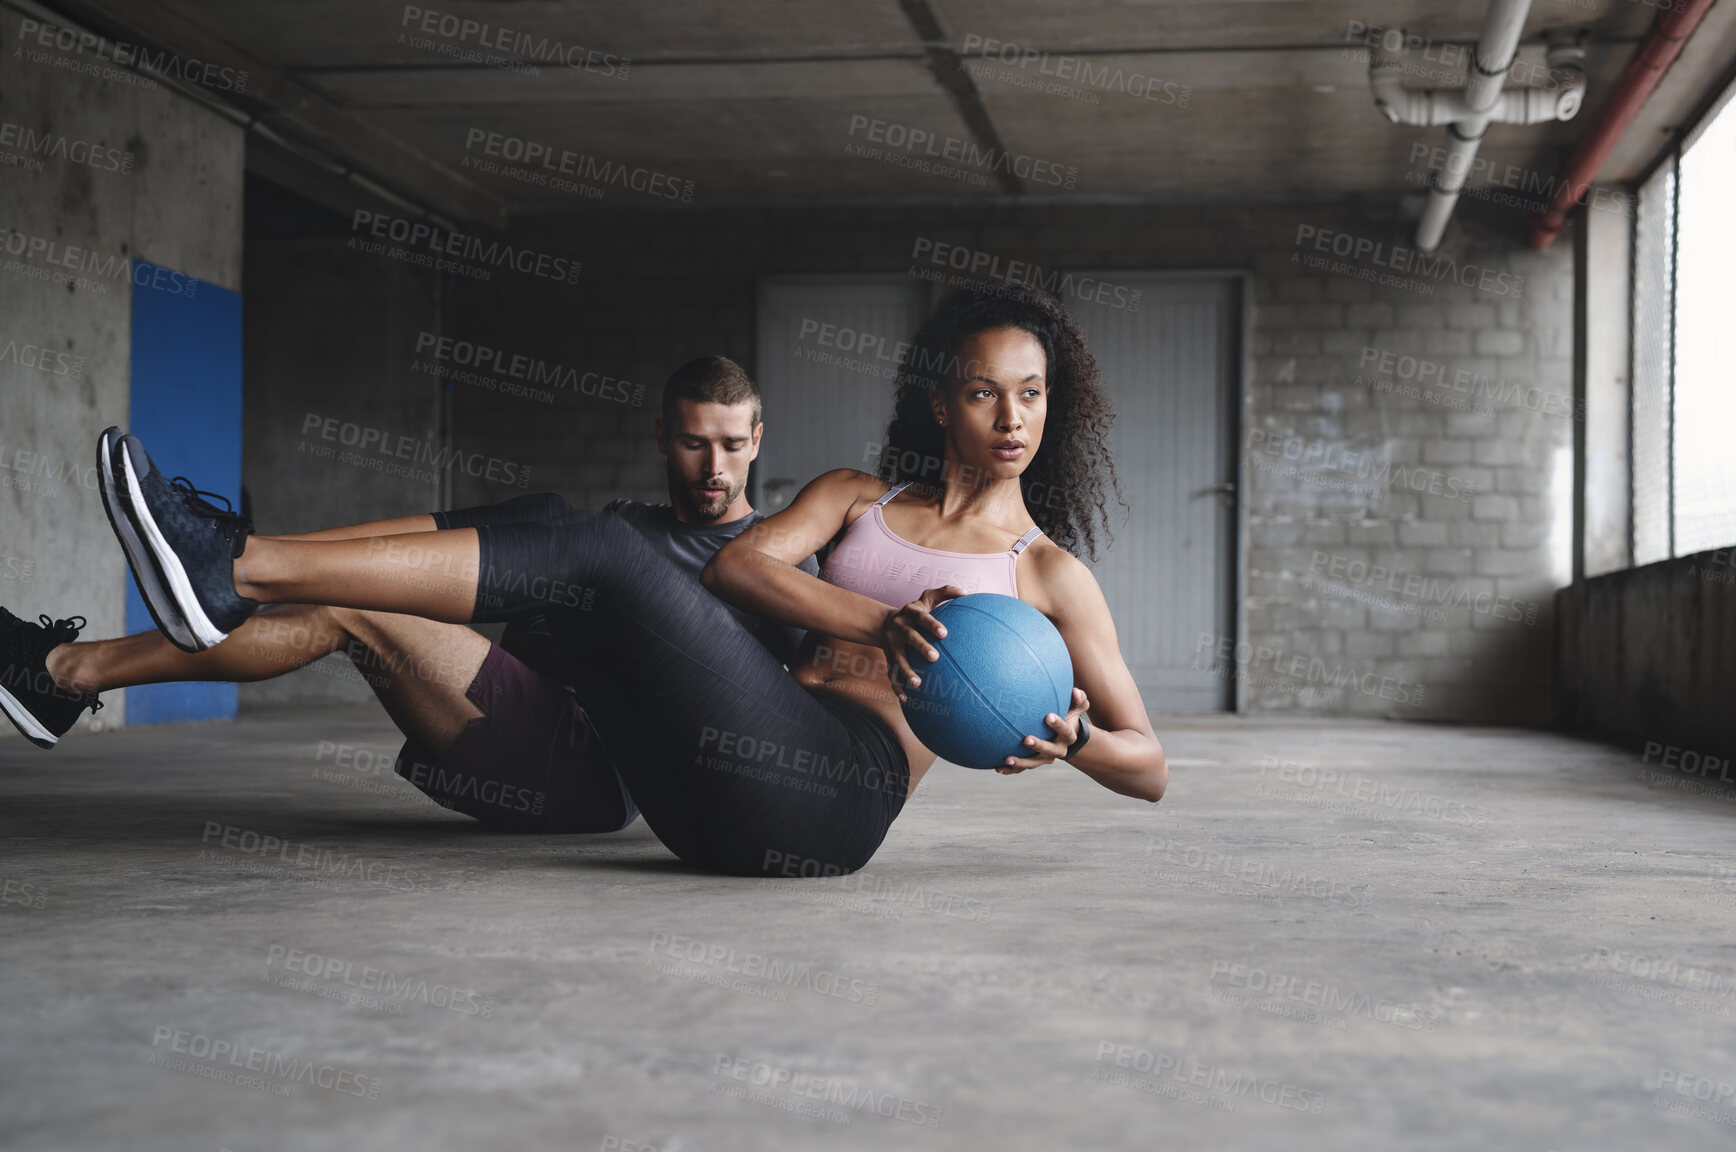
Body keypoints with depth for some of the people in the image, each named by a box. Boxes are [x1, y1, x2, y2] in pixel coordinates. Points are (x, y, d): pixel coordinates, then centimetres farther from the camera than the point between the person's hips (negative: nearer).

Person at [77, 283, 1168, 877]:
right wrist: (881, 626, -11)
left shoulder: (1051, 572, 14)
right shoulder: (858, 499, 24)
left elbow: (1152, 768, 10)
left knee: (606, 553, -21)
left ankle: (238, 568, -23)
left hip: (835, 795, -5)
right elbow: (737, 564, 4)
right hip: (722, 792, 5)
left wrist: (1070, 735, -12)